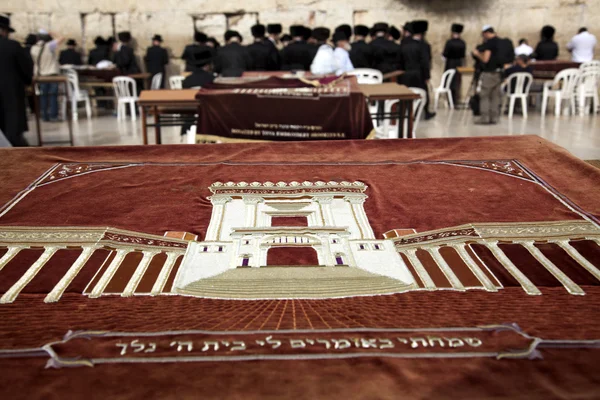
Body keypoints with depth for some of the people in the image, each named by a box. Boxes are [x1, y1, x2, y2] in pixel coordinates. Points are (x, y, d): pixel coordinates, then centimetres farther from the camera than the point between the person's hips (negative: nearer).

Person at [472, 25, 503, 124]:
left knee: (484, 96, -1)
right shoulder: (501, 42, 11)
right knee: (495, 96, 10)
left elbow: (485, 59, -18)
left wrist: (477, 53, -2)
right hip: (498, 72, 8)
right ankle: (494, 117, 12)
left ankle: (485, 117, -4)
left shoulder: (489, 43, -13)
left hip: (489, 72, -8)